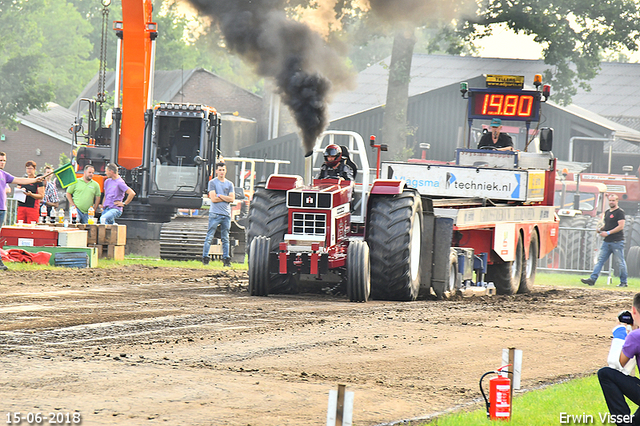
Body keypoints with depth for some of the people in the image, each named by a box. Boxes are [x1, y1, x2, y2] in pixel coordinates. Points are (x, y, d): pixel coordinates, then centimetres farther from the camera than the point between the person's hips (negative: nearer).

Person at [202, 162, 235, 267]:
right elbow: (213, 199, -8)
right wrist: (226, 198, -3)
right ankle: (205, 258, -5)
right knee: (209, 237, -6)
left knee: (225, 238, 6)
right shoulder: (212, 183, 2)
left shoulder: (229, 184, 13)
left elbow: (232, 199, 2)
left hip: (226, 214, 4)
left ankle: (226, 259, 8)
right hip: (215, 214, -4)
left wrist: (220, 196, -6)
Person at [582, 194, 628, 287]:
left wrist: (608, 233, -18)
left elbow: (621, 226, -15)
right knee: (600, 260, 1)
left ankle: (623, 282, 8)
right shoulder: (607, 212, 17)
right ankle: (592, 279, -2)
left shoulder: (620, 212, -8)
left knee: (621, 262, 0)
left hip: (617, 242, -8)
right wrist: (601, 229, 7)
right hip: (607, 241, 8)